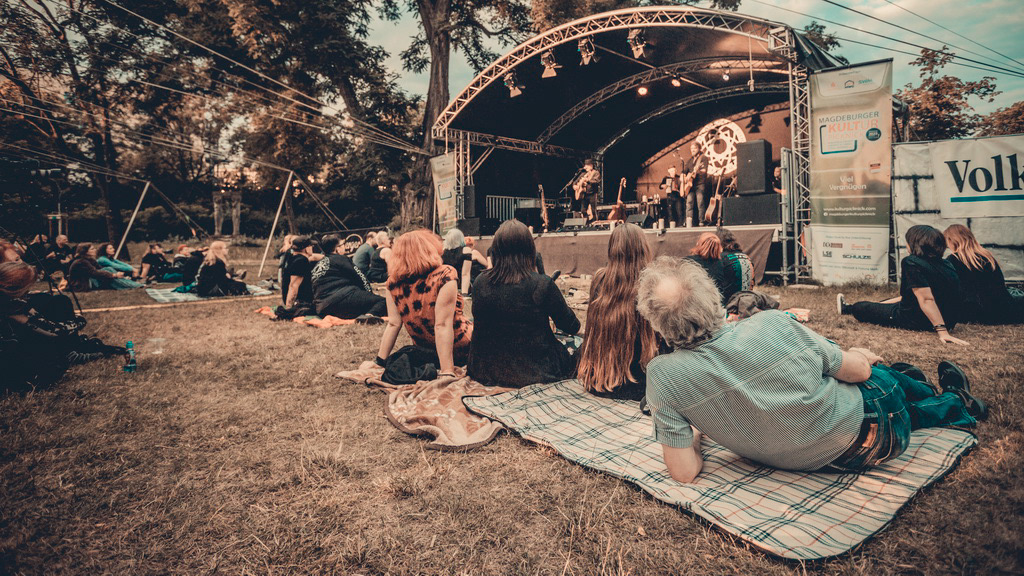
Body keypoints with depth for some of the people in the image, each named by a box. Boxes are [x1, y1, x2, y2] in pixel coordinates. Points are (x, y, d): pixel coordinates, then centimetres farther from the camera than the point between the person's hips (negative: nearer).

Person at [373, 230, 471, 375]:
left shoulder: (393, 282, -9)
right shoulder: (444, 275, -23)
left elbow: (393, 324, -8)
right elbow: (442, 325, -27)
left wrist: (380, 362, 1)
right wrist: (447, 372, -26)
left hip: (423, 352, 6)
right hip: (460, 351, -6)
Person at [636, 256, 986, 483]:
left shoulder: (663, 376, -28)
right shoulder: (773, 326, -29)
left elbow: (685, 473, -22)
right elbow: (858, 370, -10)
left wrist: (695, 430, -1)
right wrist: (859, 355, 14)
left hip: (823, 462, 3)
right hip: (873, 437, -2)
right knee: (877, 371, 32)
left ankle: (958, 404, 57)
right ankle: (955, 402, 56)